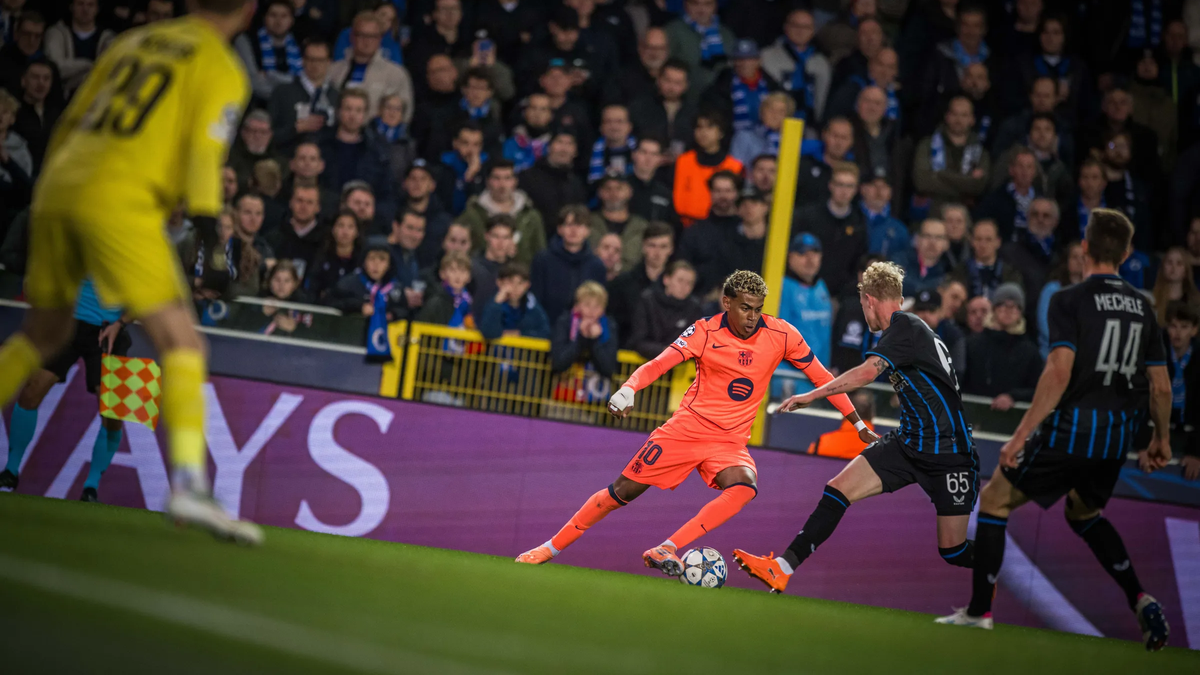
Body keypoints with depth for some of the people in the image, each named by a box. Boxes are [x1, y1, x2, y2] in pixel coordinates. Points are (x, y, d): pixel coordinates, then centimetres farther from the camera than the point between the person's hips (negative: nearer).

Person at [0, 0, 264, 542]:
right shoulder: (221, 70, 4)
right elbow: (205, 150, -10)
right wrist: (206, 222, -14)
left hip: (57, 191, 7)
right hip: (121, 202, -7)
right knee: (181, 344, -5)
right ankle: (189, 484, -19)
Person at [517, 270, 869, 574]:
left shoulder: (781, 335, -6)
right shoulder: (705, 332, -10)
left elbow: (823, 378, 4)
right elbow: (658, 364, -18)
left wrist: (859, 425, 7)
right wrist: (628, 389, -39)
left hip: (730, 441, 1)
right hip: (686, 429, -1)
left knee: (744, 486, -31)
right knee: (623, 490, -1)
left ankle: (665, 551, -31)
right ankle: (551, 547, 16)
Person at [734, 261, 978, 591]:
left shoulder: (904, 325, -12)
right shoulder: (907, 328, 15)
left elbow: (867, 371, -25)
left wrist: (812, 395, -17)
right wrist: (884, 439, 31)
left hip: (949, 453, -9)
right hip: (909, 442, 9)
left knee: (953, 552, -7)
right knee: (838, 489, -5)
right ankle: (783, 568, -7)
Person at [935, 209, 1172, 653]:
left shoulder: (1069, 301, -8)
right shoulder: (1142, 308, 8)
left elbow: (1059, 372, -19)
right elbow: (1161, 387, 10)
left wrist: (1022, 434, -18)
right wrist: (1161, 441, 25)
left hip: (1070, 428, -6)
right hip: (1117, 435, 6)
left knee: (994, 501, 10)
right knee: (1084, 514, 29)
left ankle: (980, 611, 9)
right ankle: (1139, 599, 11)